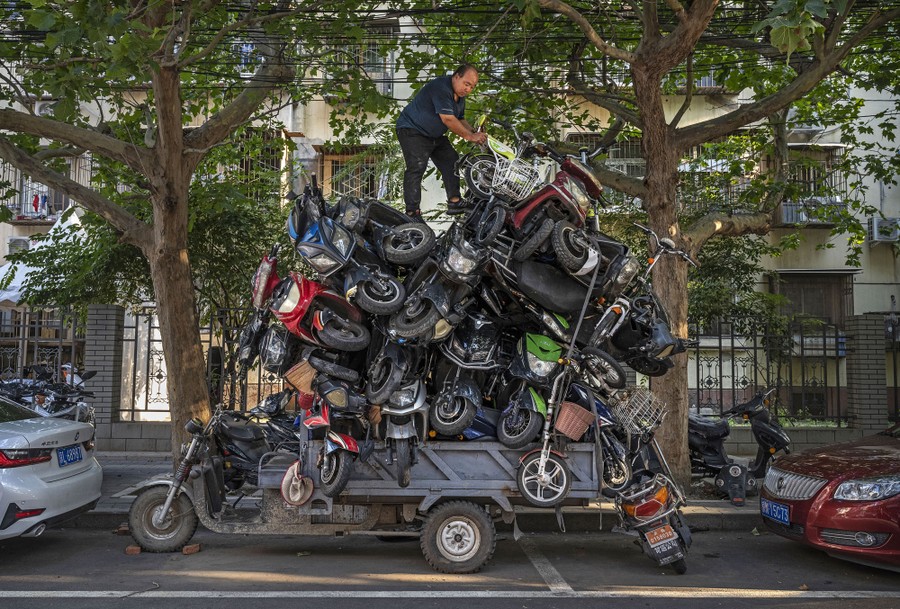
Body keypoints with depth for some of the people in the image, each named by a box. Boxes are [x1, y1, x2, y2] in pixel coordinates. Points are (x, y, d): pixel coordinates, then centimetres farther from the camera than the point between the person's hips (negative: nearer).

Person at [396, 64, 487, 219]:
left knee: (452, 162, 4)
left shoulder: (460, 96, 7)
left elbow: (460, 120, 14)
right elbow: (448, 119, -30)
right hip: (412, 130, -10)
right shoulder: (441, 87, -25)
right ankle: (412, 211, -22)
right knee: (417, 167, -20)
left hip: (436, 135, 10)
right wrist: (470, 136, -23)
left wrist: (474, 133, -6)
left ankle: (454, 203, 8)